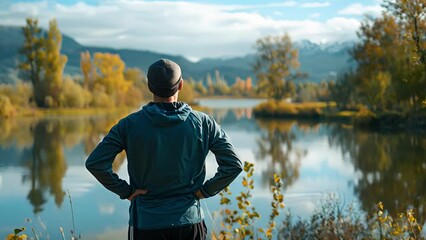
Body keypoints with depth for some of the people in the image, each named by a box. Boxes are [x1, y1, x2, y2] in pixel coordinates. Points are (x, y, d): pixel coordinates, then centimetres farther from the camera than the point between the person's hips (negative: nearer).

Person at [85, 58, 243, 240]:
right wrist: (205, 190, 2)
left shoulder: (130, 125, -5)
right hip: (190, 220, 1)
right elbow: (233, 165, -5)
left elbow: (95, 163, -11)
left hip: (146, 224, -1)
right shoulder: (203, 123, -3)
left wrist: (125, 191, -3)